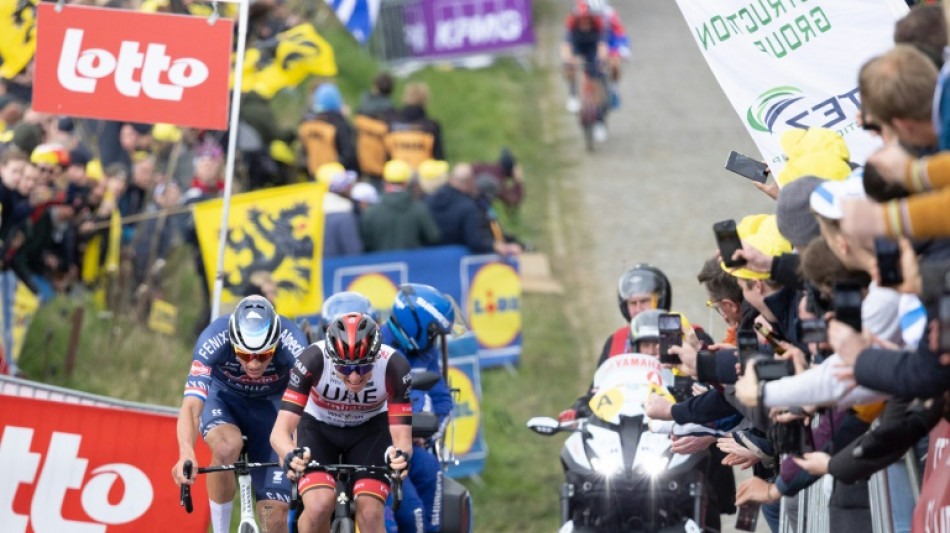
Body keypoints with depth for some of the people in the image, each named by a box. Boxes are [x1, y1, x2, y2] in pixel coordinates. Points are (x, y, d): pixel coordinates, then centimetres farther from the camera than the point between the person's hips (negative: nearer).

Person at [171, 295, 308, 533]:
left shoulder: (292, 344, -33)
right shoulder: (213, 340, -34)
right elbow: (191, 406, -41)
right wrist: (186, 453, -60)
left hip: (269, 406, 1)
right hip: (223, 399, -1)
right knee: (227, 447, -36)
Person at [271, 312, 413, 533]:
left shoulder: (393, 366, -31)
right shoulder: (313, 360, -33)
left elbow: (402, 436, -30)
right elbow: (280, 431, -36)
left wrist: (400, 455, -54)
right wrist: (290, 455, -58)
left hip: (370, 430, 1)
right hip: (318, 426, -1)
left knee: (370, 514, -21)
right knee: (319, 506, -27)